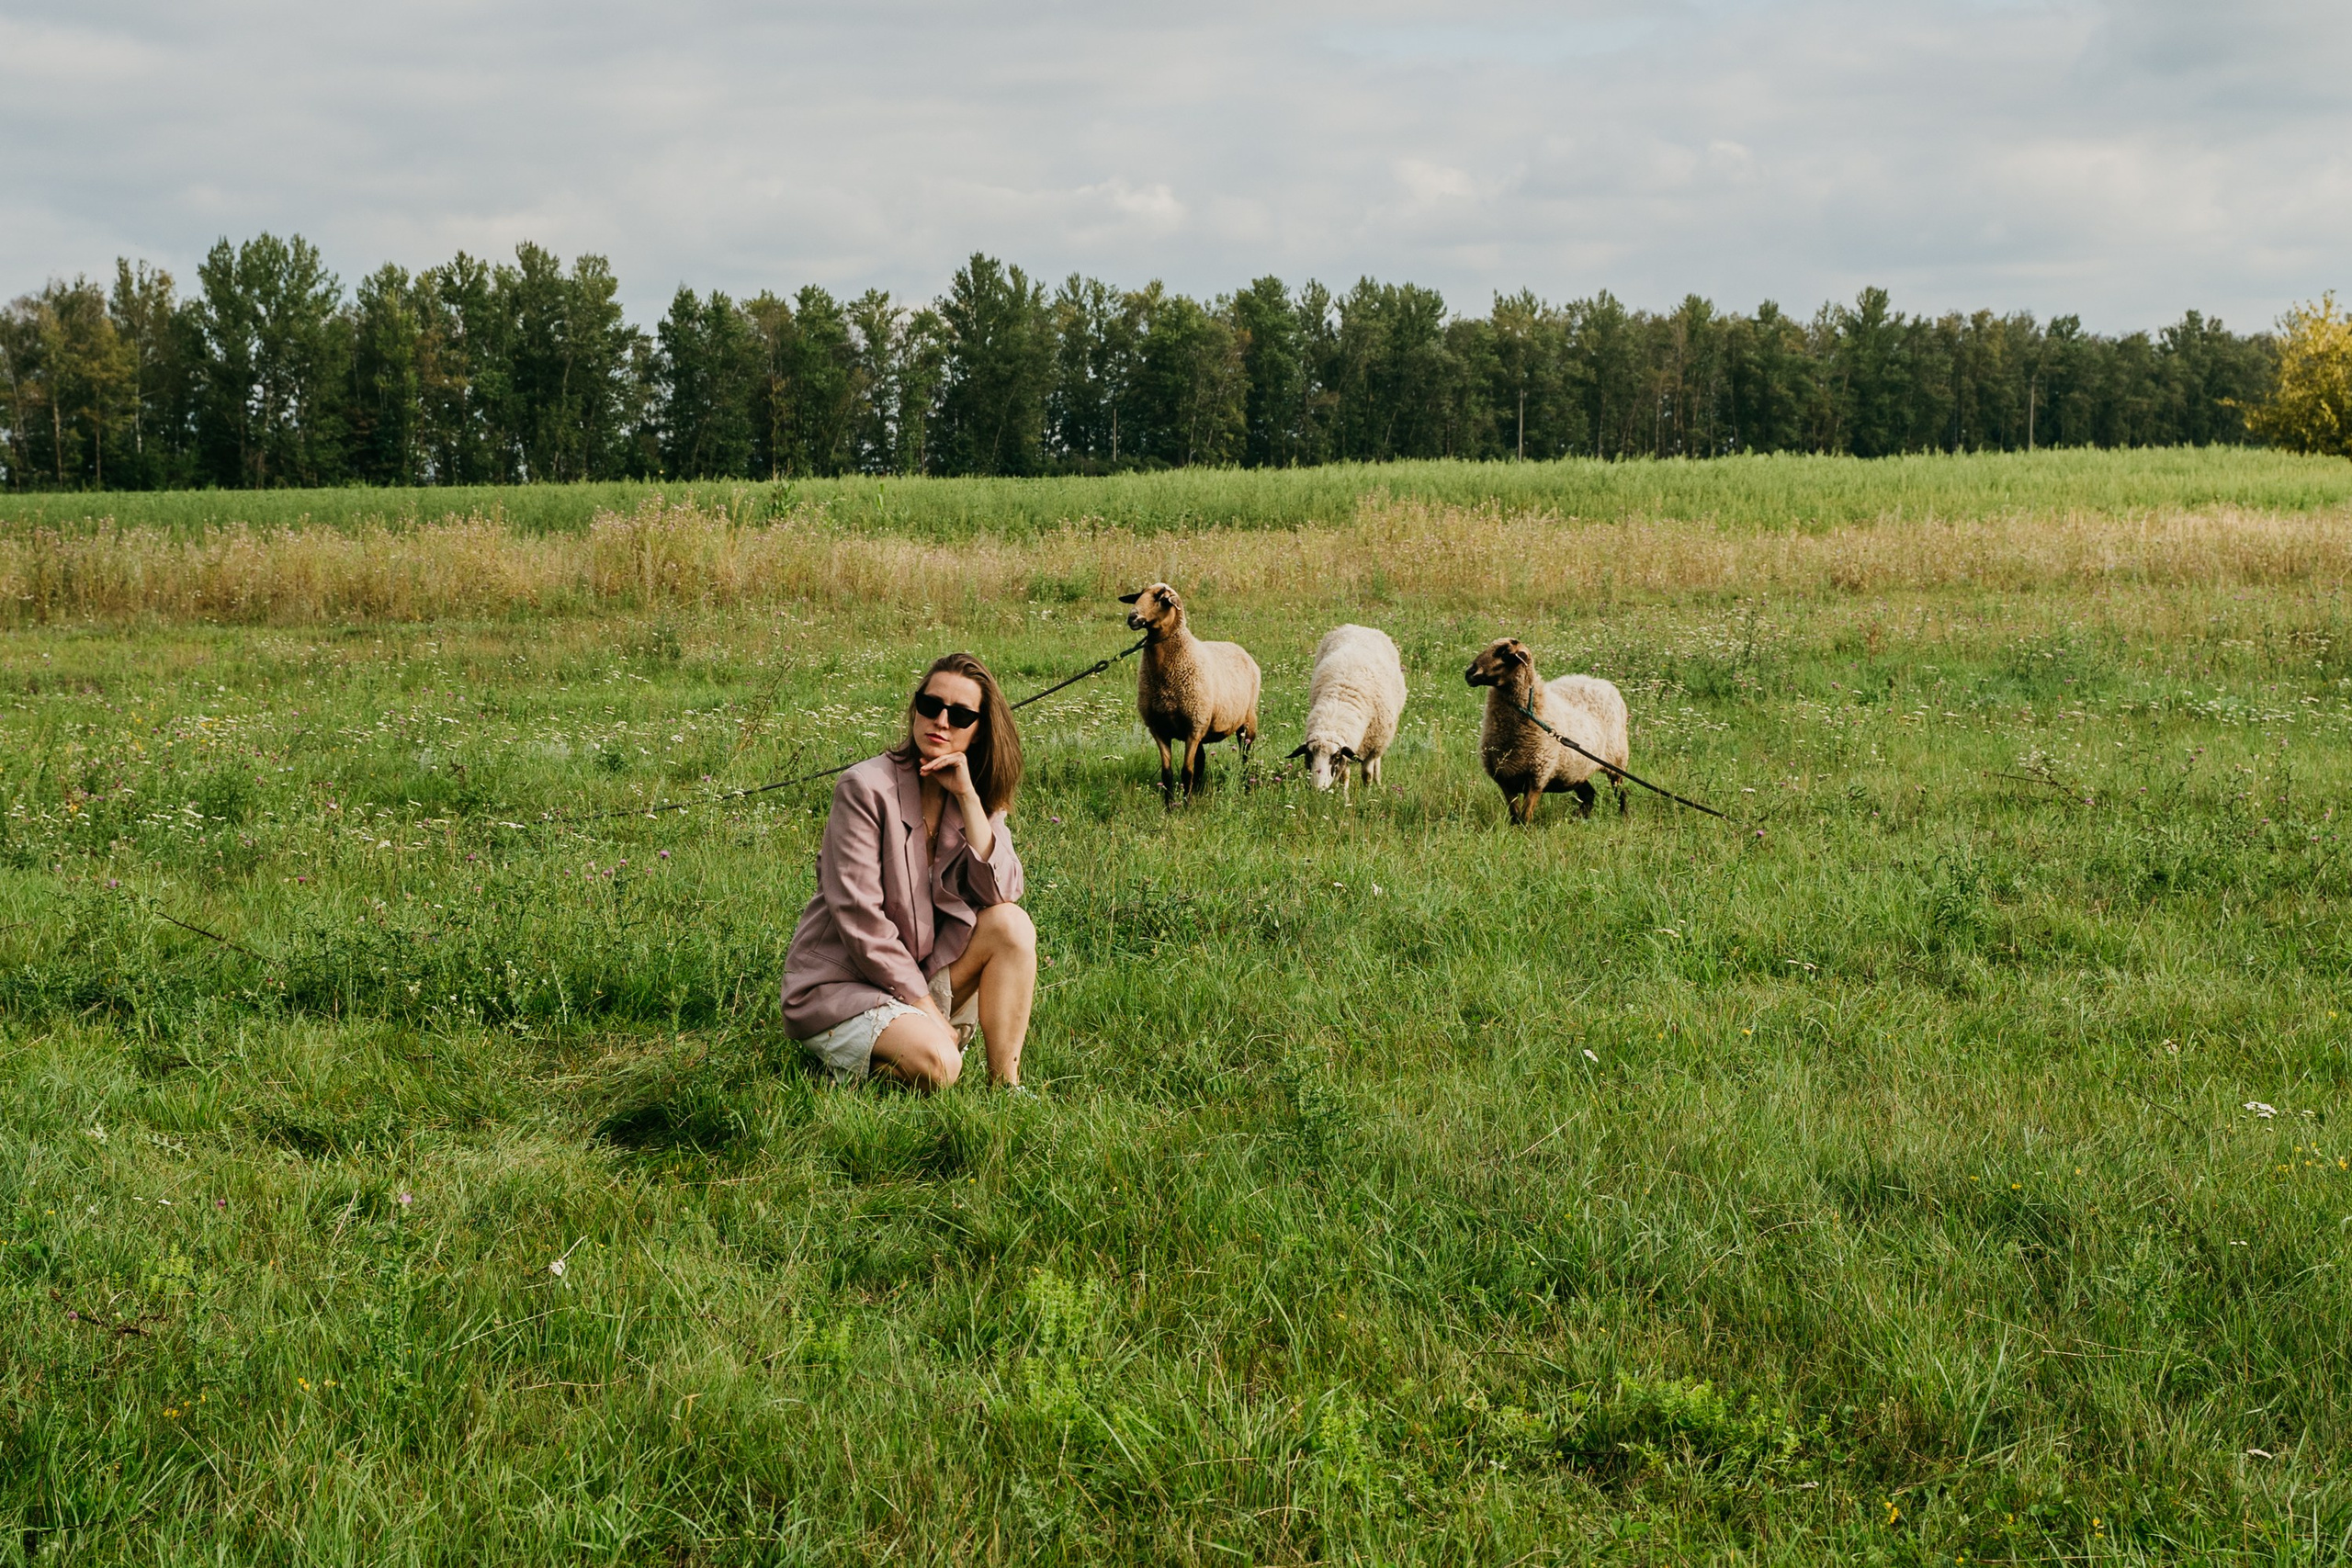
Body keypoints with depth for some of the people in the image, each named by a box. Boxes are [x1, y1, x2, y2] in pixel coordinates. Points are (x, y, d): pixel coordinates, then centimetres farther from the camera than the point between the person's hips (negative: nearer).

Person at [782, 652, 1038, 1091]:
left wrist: (967, 797, -18)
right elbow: (858, 917, -18)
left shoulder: (978, 798, 5)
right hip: (840, 985, -6)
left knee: (1011, 924, -17)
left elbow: (1001, 892, -12)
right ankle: (849, 1057, 1)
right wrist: (925, 1005, -17)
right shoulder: (866, 788, -15)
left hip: (924, 971, 6)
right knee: (936, 1066, -30)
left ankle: (1005, 1084, -13)